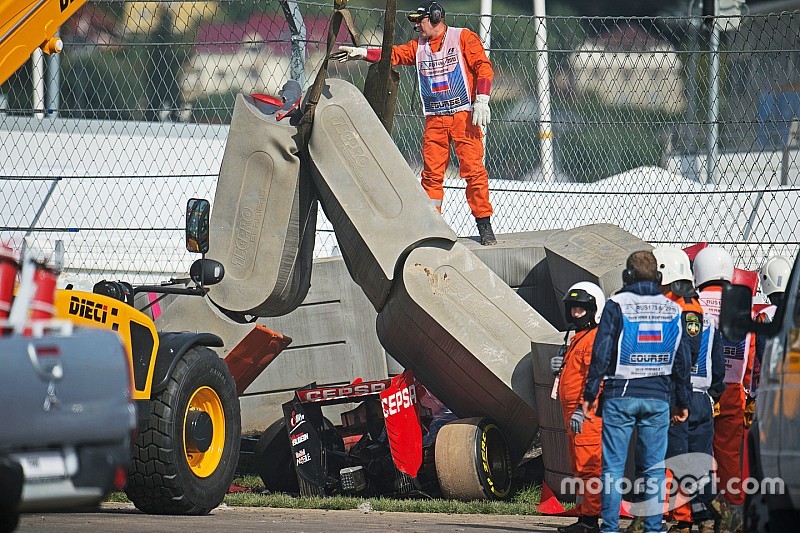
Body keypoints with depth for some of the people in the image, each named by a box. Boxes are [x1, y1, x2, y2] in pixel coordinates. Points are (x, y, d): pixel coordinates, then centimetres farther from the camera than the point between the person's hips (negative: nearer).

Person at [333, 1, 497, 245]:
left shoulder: (463, 38, 0)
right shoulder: (418, 46, 16)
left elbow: (483, 66, -6)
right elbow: (393, 54, 9)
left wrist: (481, 101, -16)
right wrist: (360, 52, -3)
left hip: (464, 115, -5)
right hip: (434, 119, 5)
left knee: (473, 169, -9)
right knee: (431, 174, 0)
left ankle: (484, 226, -4)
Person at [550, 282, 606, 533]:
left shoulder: (596, 339, -12)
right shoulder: (578, 338, 21)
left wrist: (582, 410, -24)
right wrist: (560, 367, 10)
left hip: (588, 414, -11)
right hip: (574, 412, 11)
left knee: (588, 465, -12)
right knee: (580, 466, 13)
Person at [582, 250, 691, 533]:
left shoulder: (616, 305, -2)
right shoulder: (672, 310, 8)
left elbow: (601, 353, -5)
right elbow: (683, 360, 11)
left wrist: (590, 394, 0)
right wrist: (683, 401, 18)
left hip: (620, 396, -2)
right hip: (657, 398, 2)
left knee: (613, 465, 0)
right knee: (655, 467, 5)